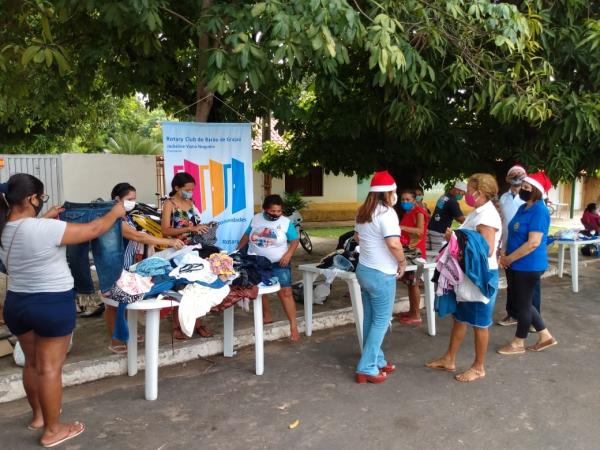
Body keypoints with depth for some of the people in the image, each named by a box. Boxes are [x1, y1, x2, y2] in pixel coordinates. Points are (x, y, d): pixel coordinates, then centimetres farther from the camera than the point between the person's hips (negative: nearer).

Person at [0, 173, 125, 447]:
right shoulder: (45, 229, -24)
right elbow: (93, 230, -15)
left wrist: (46, 217, 29)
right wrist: (115, 213, 1)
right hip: (52, 305, -8)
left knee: (32, 363, 22)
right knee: (50, 368, 3)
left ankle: (38, 415, 40)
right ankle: (52, 430, 16)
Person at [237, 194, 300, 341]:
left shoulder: (286, 222, -9)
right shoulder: (256, 219, 1)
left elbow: (295, 240, -5)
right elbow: (247, 235, 12)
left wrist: (288, 254, -19)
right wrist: (238, 250, 10)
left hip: (278, 263, -3)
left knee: (285, 292, -10)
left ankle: (293, 326, -7)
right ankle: (267, 317, 32)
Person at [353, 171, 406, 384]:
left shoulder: (363, 212, 9)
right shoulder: (386, 212, -18)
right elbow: (394, 243, -29)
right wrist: (402, 263, -13)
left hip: (364, 269, 9)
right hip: (381, 274, -9)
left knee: (370, 319, 16)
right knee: (381, 321, 2)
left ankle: (376, 361, 29)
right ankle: (367, 369, 5)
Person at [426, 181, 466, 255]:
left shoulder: (444, 196, 14)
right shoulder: (452, 202, -13)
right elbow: (461, 219, -14)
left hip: (430, 229, 9)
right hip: (439, 232, -9)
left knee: (430, 252, 7)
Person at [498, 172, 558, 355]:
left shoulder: (539, 211, -18)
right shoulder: (523, 208, 10)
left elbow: (533, 243, -24)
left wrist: (508, 259, -18)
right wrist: (505, 254, 3)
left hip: (529, 266, -9)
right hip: (517, 266, 9)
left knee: (522, 304, 4)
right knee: (515, 304, 16)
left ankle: (518, 344, 21)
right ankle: (545, 336, 29)